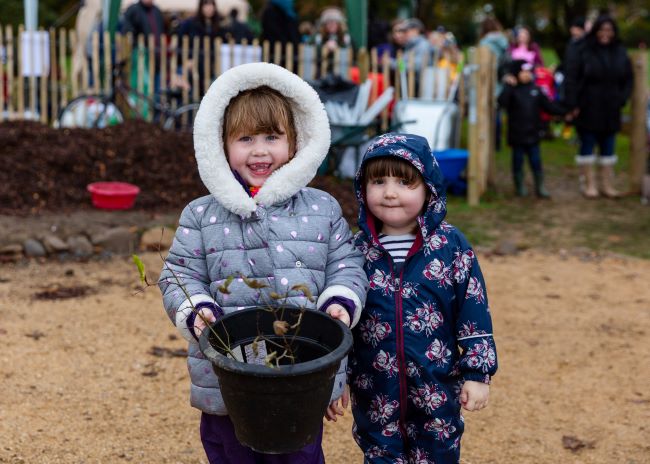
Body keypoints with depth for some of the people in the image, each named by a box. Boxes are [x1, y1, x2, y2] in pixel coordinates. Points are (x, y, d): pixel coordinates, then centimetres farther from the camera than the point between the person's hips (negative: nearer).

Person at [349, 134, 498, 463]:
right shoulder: (356, 250, -3)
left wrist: (477, 373, -5)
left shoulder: (451, 246, -7)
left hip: (438, 389, -1)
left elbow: (474, 312, -4)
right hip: (374, 392, 1)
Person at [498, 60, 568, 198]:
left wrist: (565, 111, 0)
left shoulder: (536, 90, 6)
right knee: (518, 162, 8)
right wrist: (509, 86, -30)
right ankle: (520, 187, 20)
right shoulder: (512, 91, -7)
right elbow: (502, 102, -26)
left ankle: (540, 188, 14)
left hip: (533, 134, 3)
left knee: (536, 162, 7)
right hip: (517, 135, -3)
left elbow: (549, 106, 8)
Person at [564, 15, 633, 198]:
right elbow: (572, 78, -10)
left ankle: (607, 185, 19)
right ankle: (589, 184, 14)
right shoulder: (584, 51, -8)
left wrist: (622, 99, -3)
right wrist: (573, 104, -14)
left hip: (611, 110, 4)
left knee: (608, 147, 10)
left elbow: (628, 79, 9)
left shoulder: (620, 52, 4)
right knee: (587, 146, 5)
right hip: (588, 108, -3)